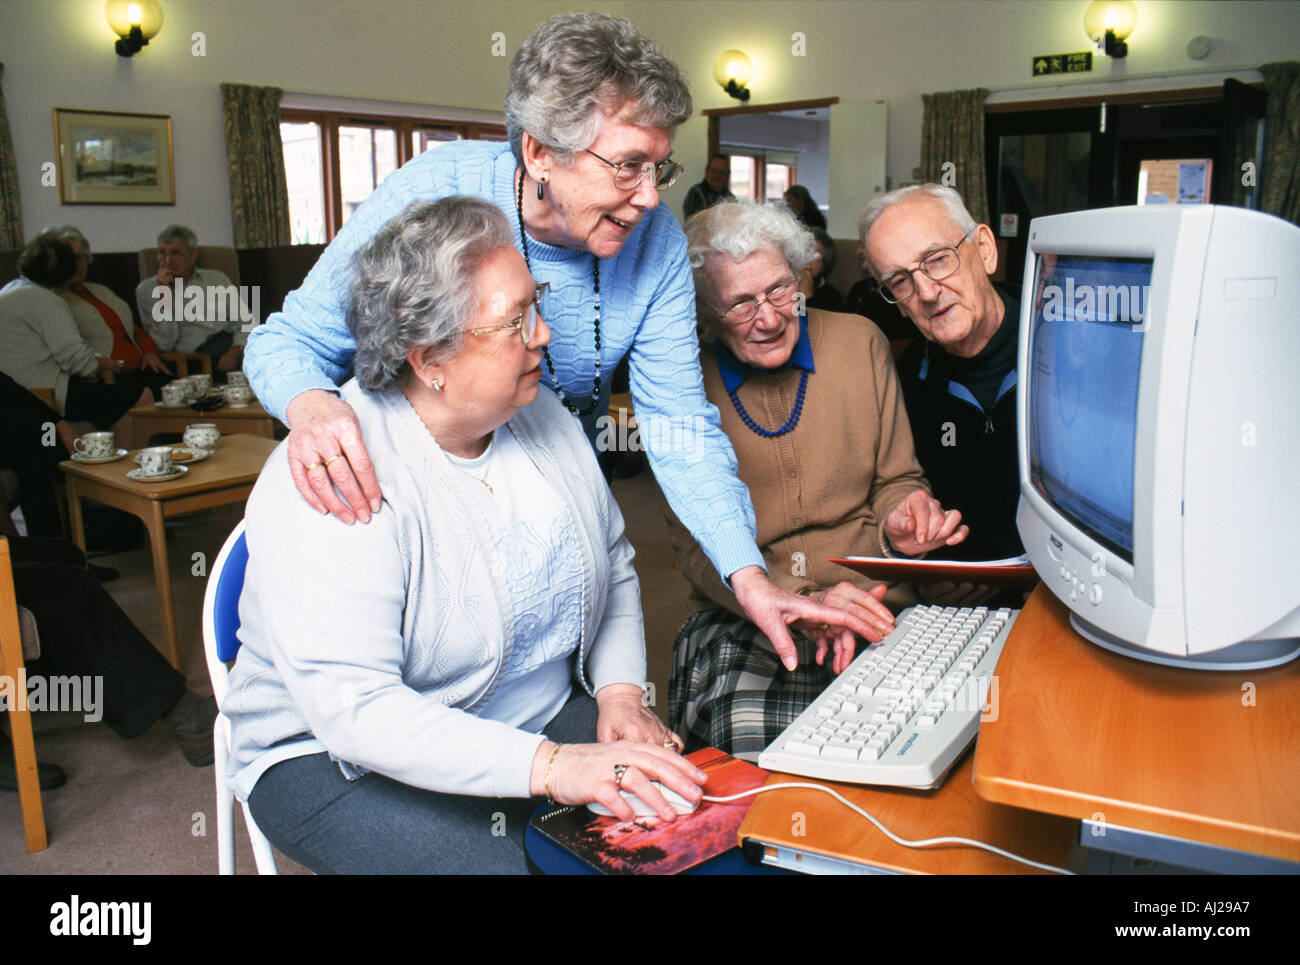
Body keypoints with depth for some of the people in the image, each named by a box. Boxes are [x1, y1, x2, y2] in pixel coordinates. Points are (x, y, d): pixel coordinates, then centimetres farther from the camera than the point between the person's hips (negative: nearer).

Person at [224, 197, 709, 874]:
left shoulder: (542, 418, 0)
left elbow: (614, 568, 11)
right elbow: (352, 704, -30)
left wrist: (620, 691, -5)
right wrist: (549, 767, -38)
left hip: (545, 717, 6)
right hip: (344, 760, -5)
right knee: (497, 863, -31)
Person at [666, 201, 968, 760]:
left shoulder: (860, 343, 6)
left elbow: (895, 480, 13)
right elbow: (694, 544, -5)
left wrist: (900, 524, -13)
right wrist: (802, 603, -22)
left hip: (871, 604, 2)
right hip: (744, 616, -2)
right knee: (750, 729, -32)